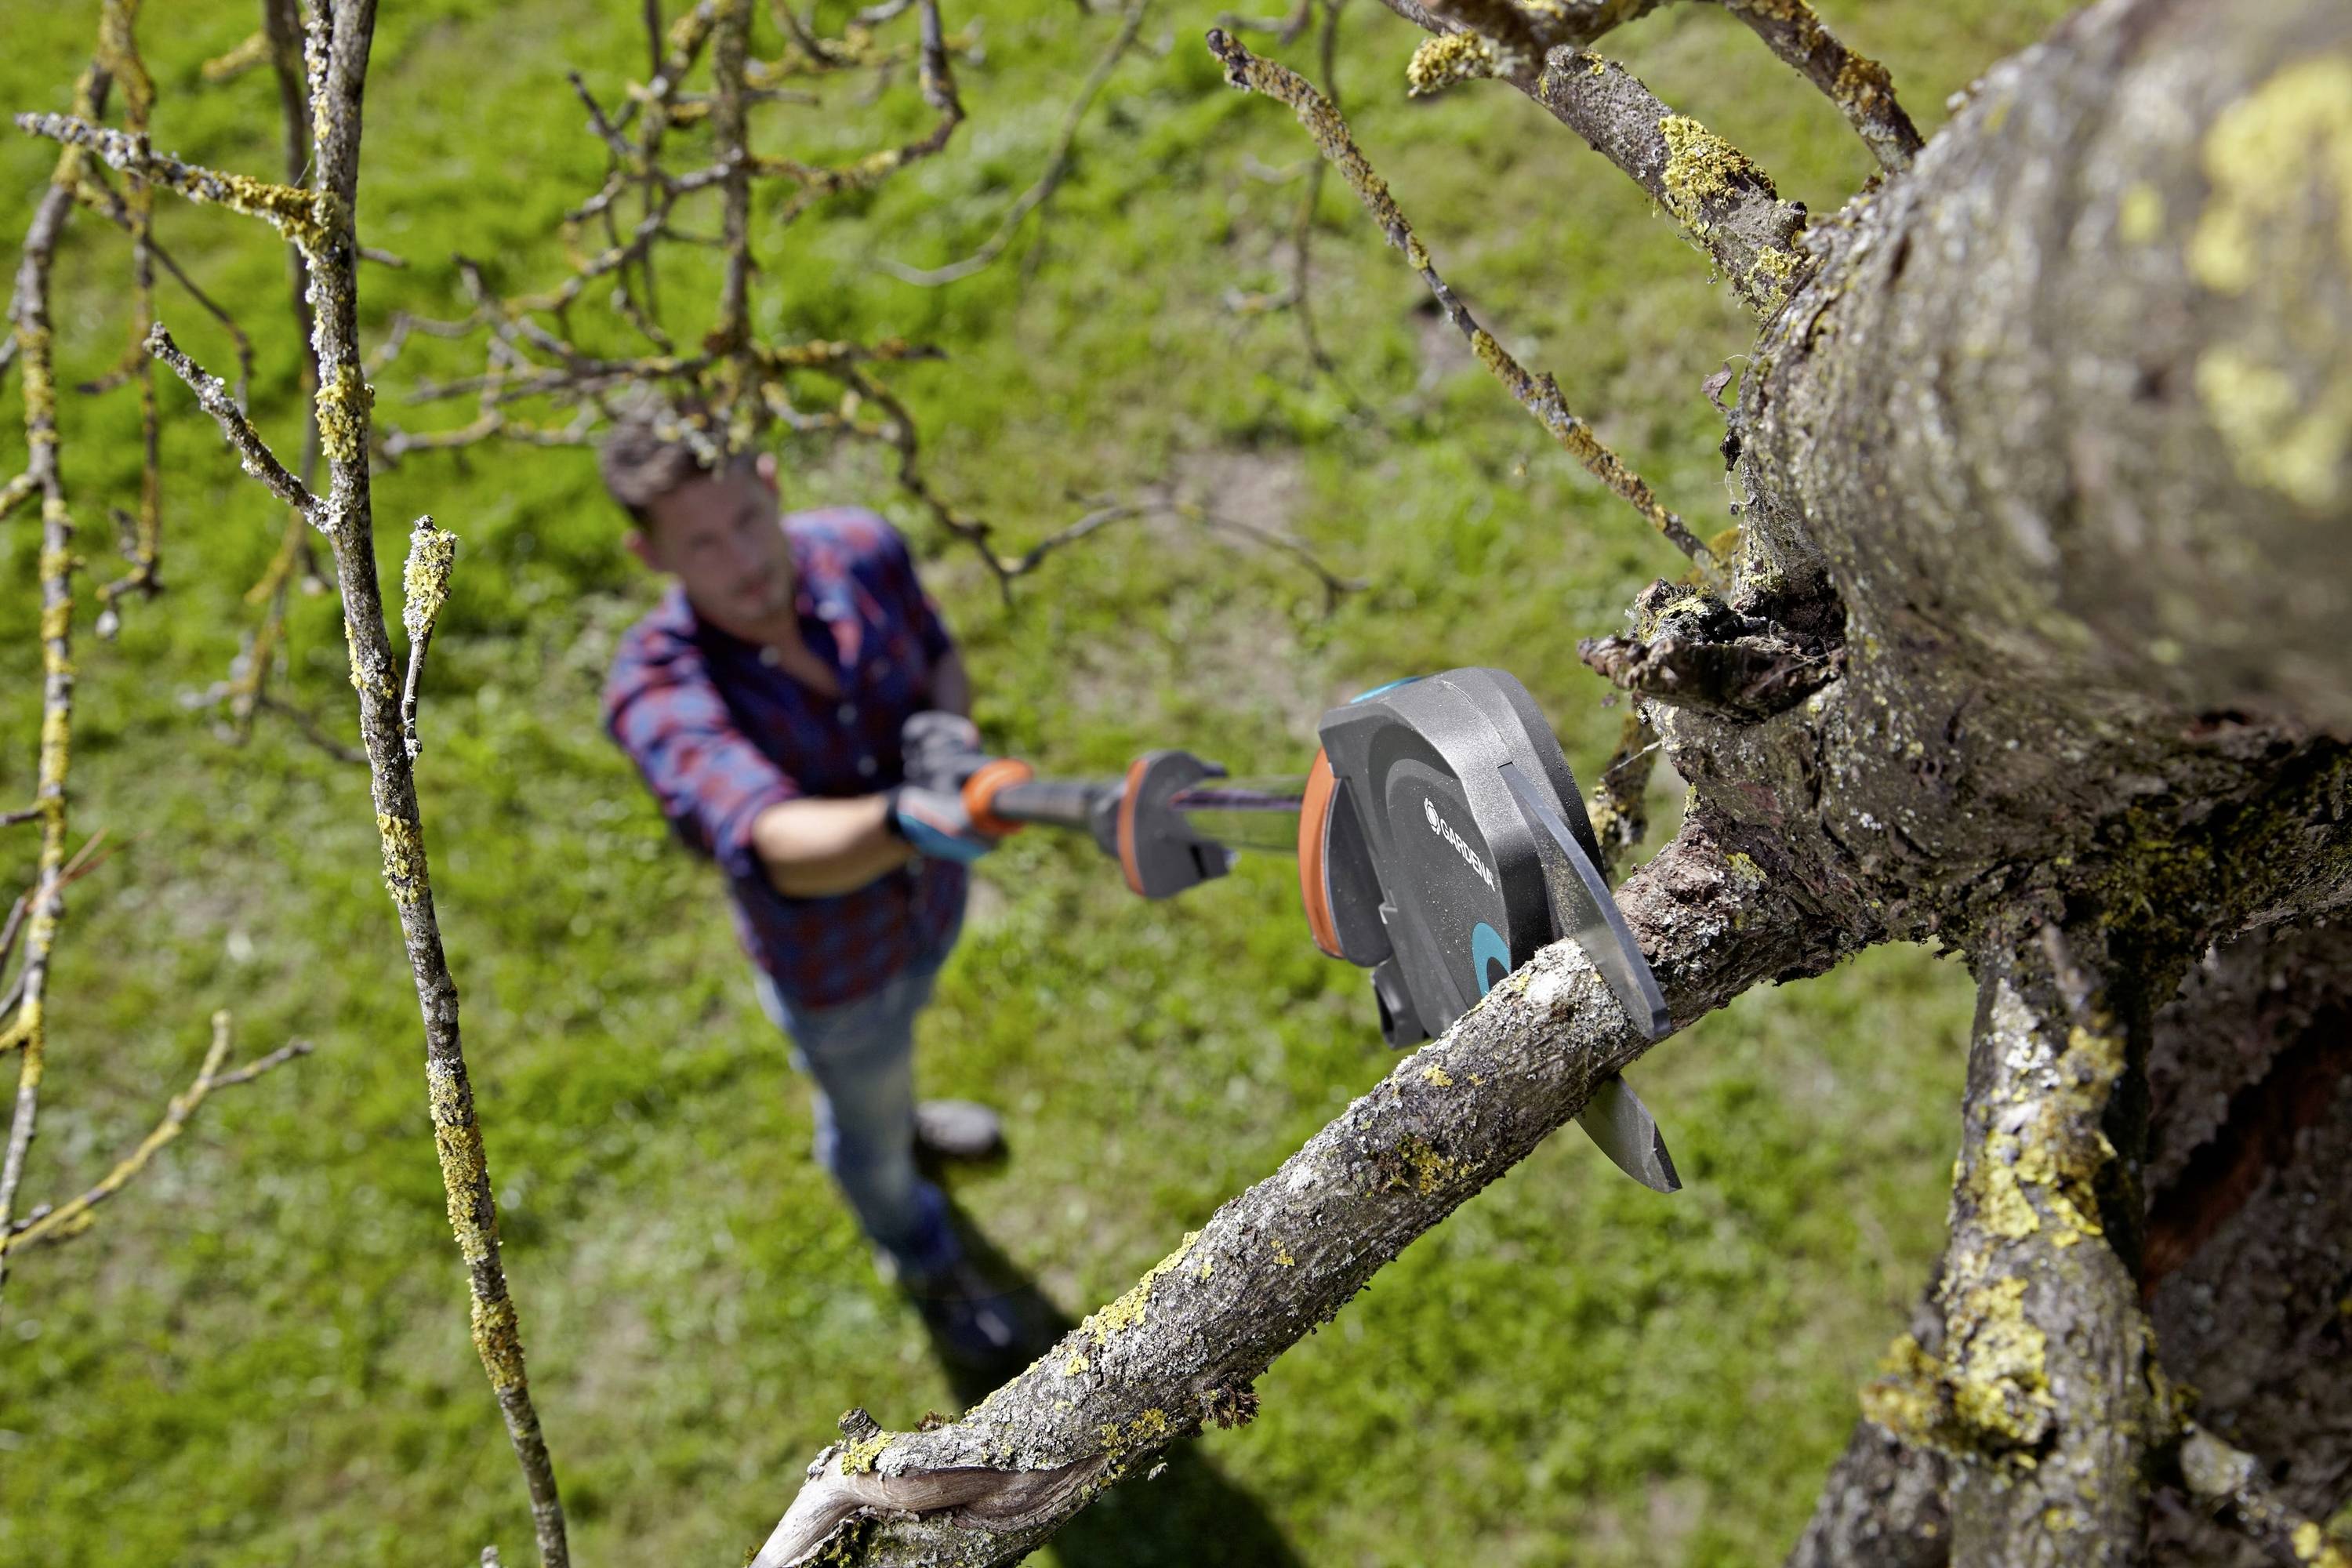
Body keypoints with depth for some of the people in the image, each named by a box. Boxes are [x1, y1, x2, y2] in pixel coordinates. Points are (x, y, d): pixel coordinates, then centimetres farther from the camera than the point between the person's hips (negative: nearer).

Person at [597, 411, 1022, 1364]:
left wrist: (951, 722, -27)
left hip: (931, 893, 4)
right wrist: (902, 818, -76)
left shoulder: (862, 550, -25)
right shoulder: (655, 691, -39)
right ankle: (921, 1258, 62)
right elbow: (782, 847, -54)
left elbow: (940, 657, -4)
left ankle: (890, 1115, 76)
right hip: (831, 958, -4)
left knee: (899, 1032, 38)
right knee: (867, 1125, 27)